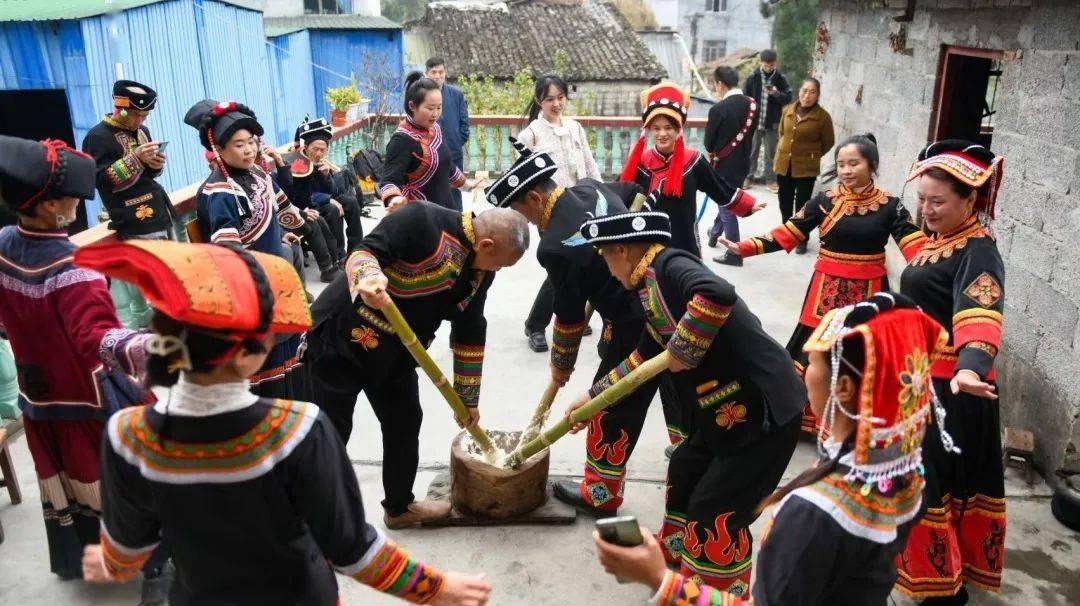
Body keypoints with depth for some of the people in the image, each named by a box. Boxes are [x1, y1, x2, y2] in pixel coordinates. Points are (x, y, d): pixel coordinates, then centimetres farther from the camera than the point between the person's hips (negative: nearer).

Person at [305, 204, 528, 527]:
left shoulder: (480, 273, -1)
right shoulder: (421, 221, -25)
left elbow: (470, 335, 6)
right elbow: (365, 251, -24)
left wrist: (468, 398, 11)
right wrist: (368, 277, -49)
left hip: (394, 355, 7)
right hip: (341, 334, -7)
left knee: (405, 424, 15)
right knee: (331, 432, 3)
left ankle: (400, 506, 36)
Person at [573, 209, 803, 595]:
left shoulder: (668, 265, -17)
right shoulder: (654, 288, 12)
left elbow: (717, 294, -39)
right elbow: (645, 357, 25)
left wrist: (684, 349, -25)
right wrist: (593, 396, 31)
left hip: (765, 410, -10)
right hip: (724, 413, 10)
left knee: (714, 515, 2)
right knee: (684, 473, 25)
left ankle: (724, 591, 24)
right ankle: (678, 554, 48)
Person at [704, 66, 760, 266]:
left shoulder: (718, 109, -20)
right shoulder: (752, 105, -2)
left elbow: (708, 142, -10)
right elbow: (750, 133, 6)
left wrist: (713, 152, 11)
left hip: (724, 165, -7)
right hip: (743, 163, 7)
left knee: (727, 208, 4)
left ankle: (734, 254, 9)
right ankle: (714, 234, 46)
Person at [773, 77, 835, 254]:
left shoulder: (823, 116, -11)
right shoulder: (788, 110, 1)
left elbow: (828, 144, 0)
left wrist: (810, 156, 7)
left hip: (806, 167, -4)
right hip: (784, 164, 4)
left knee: (802, 204, 1)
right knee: (784, 202, 17)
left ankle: (801, 240, 16)